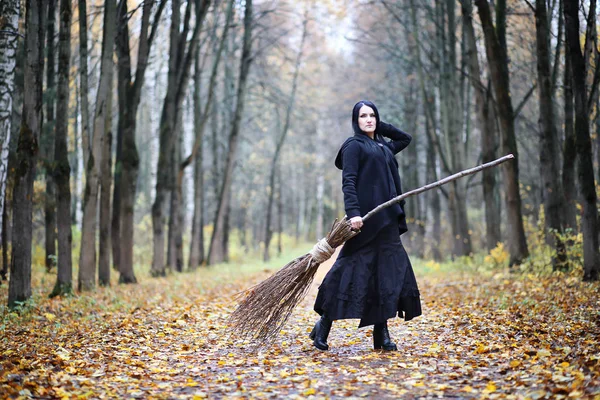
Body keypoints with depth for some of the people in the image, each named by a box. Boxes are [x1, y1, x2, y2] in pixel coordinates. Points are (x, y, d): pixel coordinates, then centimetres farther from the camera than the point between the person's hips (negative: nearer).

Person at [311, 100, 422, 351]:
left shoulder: (383, 147, 19)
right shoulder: (354, 145, -2)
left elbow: (406, 138, 36)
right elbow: (348, 181, -11)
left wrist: (379, 126, 22)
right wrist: (352, 212, -24)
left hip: (385, 220, 7)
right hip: (366, 217, -7)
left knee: (386, 274, 3)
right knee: (354, 270, -7)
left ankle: (381, 334, 6)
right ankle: (323, 325, 3)